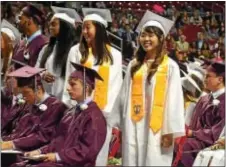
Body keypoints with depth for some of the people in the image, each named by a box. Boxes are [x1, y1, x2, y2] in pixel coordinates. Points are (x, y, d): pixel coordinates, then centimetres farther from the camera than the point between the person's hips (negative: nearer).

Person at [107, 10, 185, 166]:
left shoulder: (170, 66, -3)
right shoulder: (134, 65, 11)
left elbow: (174, 99, -7)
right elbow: (124, 95, 12)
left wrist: (170, 131, -12)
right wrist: (116, 122, 9)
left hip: (155, 127, -4)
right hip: (134, 125, 4)